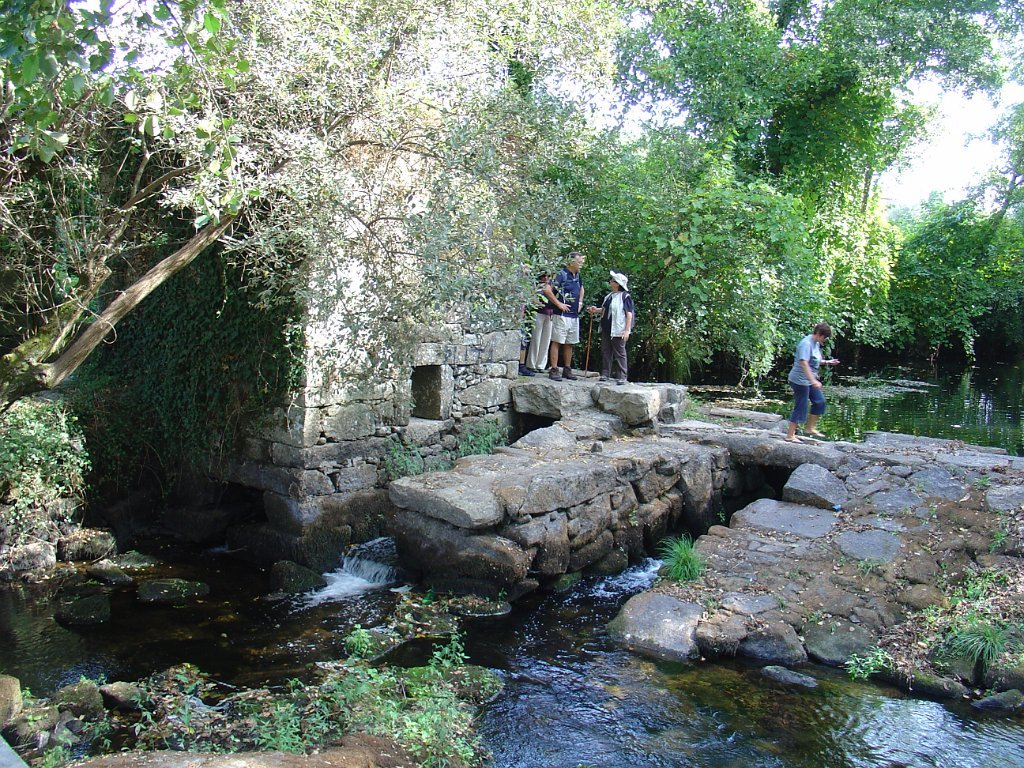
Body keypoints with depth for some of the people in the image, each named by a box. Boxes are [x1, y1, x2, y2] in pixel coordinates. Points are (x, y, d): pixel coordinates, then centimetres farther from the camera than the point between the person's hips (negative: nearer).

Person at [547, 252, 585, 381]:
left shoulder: (577, 276, 13)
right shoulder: (561, 275, -12)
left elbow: (581, 289, 34)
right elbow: (547, 290, -21)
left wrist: (580, 302, 19)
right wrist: (559, 304, -17)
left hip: (574, 315, 8)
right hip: (562, 315, -8)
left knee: (569, 343, 12)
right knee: (557, 342, -4)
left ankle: (567, 370, 20)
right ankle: (554, 370, -2)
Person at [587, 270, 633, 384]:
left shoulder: (625, 297, -11)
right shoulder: (609, 295, 13)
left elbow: (629, 314, -13)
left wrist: (627, 330, -18)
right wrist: (596, 310, 4)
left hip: (618, 331, -8)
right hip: (606, 329, 8)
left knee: (620, 354, -1)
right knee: (606, 352, 11)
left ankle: (622, 377, 3)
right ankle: (605, 374, 18)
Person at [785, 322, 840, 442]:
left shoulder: (816, 344, 10)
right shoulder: (806, 343, -21)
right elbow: (804, 363, -32)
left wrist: (827, 362, 10)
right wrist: (813, 380, -37)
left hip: (810, 380, 10)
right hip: (800, 380, -10)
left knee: (820, 402, 14)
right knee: (800, 408, -4)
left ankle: (810, 428, 27)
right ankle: (790, 435, 4)